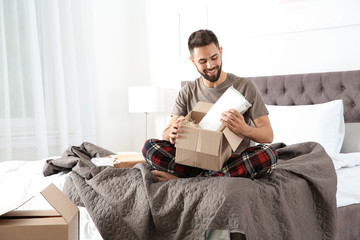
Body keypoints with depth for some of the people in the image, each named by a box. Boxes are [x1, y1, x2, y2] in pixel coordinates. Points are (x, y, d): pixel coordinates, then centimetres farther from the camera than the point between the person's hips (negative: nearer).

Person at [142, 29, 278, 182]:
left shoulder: (245, 86, 1)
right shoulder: (188, 92, 9)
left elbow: (268, 135, -5)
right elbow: (167, 134, 1)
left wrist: (244, 130, -29)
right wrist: (172, 133, -26)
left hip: (233, 161, -1)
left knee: (269, 154, -34)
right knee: (149, 147, -16)